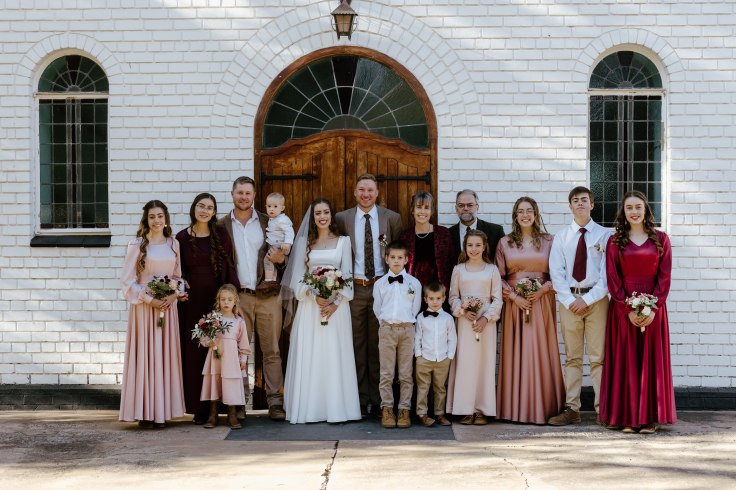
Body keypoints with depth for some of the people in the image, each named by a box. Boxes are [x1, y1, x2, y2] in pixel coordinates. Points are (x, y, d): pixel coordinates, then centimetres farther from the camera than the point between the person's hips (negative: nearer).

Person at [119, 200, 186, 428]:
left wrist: (174, 294, -5)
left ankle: (161, 410, 12)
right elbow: (127, 281, -5)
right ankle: (144, 413, 2)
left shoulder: (173, 244, 9)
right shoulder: (137, 245, -3)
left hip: (168, 307, 4)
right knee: (144, 356, -3)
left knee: (165, 356, 5)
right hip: (143, 307, -4)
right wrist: (149, 300, -13)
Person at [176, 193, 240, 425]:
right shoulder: (182, 238, 5)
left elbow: (229, 269, 1)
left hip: (217, 299, 0)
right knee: (194, 351, 1)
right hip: (192, 302, 0)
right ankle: (199, 407, 8)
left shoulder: (221, 237, 5)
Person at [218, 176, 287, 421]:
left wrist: (280, 260, -10)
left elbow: (283, 256, 13)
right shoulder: (221, 226, 7)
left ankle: (275, 402, 4)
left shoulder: (268, 222, 9)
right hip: (237, 296, 0)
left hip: (268, 296, 0)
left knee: (272, 350, 1)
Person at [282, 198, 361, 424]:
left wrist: (335, 303, -12)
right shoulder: (304, 242, 9)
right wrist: (315, 297, -13)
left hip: (337, 305, -1)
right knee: (308, 357, -1)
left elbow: (347, 276, 2)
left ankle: (336, 407, 3)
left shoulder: (343, 241, 7)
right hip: (310, 305, 1)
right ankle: (310, 408, 4)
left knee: (335, 356, -1)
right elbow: (299, 277, 3)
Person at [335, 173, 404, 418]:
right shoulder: (342, 218, 3)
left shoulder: (392, 218, 3)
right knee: (357, 346, 5)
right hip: (354, 288, 0)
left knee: (379, 346, 5)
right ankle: (360, 400, 13)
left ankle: (378, 401, 13)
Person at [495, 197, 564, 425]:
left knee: (541, 353, -1)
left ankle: (542, 407, 7)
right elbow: (499, 277, 5)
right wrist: (514, 296, -8)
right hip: (515, 304, 0)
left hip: (541, 303, 0)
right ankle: (515, 408, 5)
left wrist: (542, 289, -11)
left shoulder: (548, 241, 6)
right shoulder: (505, 243, 8)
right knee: (515, 353, -1)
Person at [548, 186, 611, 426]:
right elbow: (556, 273, 4)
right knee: (572, 358, 5)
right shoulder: (561, 237, 10)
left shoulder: (604, 235, 3)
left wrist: (587, 299, -11)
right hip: (569, 299, 2)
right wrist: (570, 301, -8)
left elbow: (607, 273, -3)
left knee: (598, 357, -1)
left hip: (596, 299, -2)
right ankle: (572, 408, 7)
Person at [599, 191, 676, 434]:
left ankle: (650, 417, 8)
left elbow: (664, 277, 0)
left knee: (652, 360, 2)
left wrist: (653, 309, -11)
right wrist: (629, 310, -11)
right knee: (625, 361, 1)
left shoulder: (660, 239, 5)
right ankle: (627, 417, 6)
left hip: (653, 309, 0)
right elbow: (613, 279, -1)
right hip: (622, 309, 0)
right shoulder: (615, 241, 4)